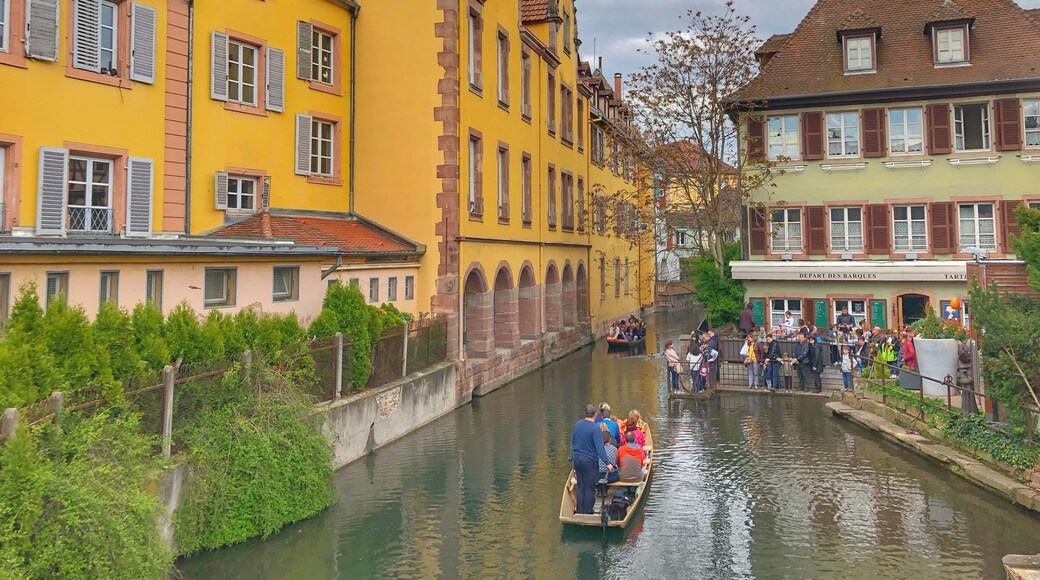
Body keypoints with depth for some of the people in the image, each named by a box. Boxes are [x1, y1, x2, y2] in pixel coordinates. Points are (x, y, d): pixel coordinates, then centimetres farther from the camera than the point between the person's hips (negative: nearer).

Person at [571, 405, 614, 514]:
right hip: (589, 460, -6)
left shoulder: (577, 424, 2)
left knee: (580, 486, 17)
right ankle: (588, 512, 12)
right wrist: (607, 463, -22)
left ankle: (579, 510, 24)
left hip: (577, 458, 6)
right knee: (590, 488, 5)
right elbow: (600, 448, -24)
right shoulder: (595, 428, -19)